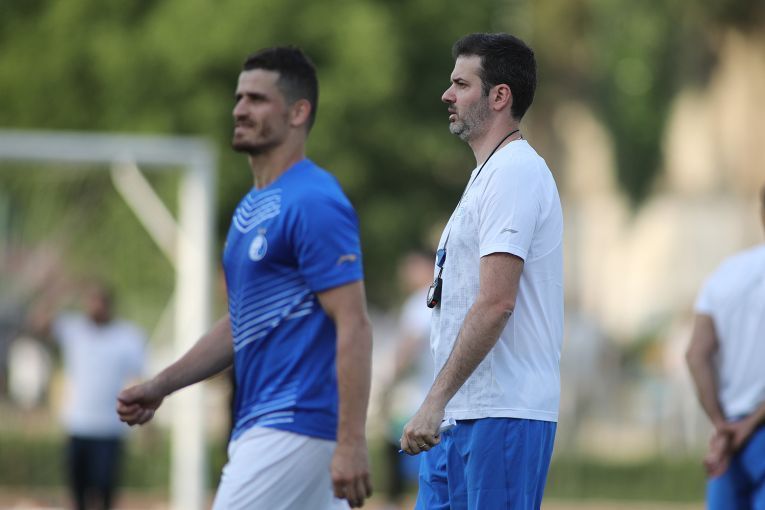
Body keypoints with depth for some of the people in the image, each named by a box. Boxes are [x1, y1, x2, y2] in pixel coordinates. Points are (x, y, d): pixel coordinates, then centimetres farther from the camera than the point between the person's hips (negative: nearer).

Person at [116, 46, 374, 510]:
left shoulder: (315, 204, -13)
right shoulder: (252, 208, 17)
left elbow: (354, 327, -19)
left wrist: (351, 442, -25)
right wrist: (161, 385, 16)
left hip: (293, 426, -10)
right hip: (258, 425, 10)